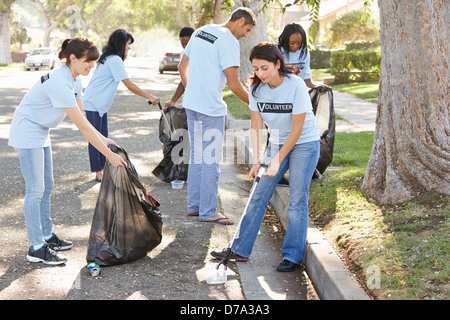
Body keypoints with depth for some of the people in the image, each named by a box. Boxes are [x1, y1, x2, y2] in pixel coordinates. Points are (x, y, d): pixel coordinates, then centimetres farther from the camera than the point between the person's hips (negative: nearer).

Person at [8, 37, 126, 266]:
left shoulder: (74, 79, 1)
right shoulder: (60, 83, -29)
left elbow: (81, 119, 7)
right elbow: (82, 126, -29)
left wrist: (103, 139, -3)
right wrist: (109, 155, -26)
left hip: (41, 133, 10)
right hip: (27, 133, -10)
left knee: (46, 187, 13)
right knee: (35, 190, -8)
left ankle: (46, 236, 25)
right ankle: (36, 249, -3)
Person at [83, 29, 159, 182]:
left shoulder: (109, 58, 13)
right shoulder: (115, 60, -18)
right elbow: (129, 85, -19)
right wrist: (149, 97, -15)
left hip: (101, 104, 10)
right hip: (93, 103, -10)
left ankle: (102, 169, 19)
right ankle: (98, 173, 0)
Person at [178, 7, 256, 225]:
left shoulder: (200, 32, 13)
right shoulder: (229, 42, -13)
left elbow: (182, 67, 19)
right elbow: (234, 85, -17)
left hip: (191, 104, 9)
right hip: (211, 108, -8)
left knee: (197, 156, 16)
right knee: (210, 160, -1)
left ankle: (193, 206, 23)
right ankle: (208, 212, 4)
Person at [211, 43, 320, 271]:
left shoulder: (296, 85, -23)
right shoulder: (257, 87, -9)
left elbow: (297, 129, -20)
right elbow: (255, 125, -5)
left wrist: (277, 160, -22)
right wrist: (257, 159, -15)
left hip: (304, 143, -5)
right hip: (277, 143, 5)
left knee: (297, 199, -8)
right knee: (258, 196, 3)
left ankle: (292, 256, 0)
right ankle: (240, 250, 9)